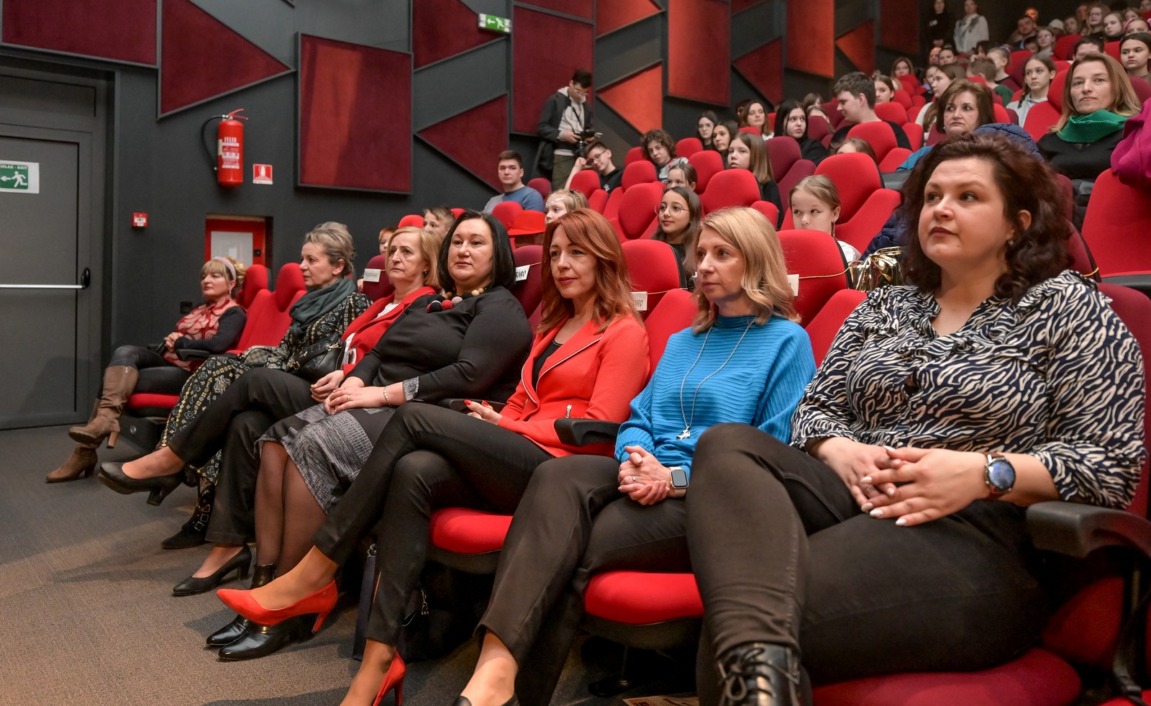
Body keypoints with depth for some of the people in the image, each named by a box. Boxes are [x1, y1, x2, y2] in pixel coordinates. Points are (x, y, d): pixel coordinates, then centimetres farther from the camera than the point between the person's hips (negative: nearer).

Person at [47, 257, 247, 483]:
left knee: (119, 382, -20)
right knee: (125, 353, -20)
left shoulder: (233, 313, -1)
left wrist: (179, 342, -8)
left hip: (190, 373, -7)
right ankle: (106, 419, -28)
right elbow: (171, 342, 21)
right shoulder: (198, 310, 26)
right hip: (165, 362, 7)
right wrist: (169, 340, -4)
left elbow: (219, 345, -21)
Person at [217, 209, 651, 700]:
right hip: (510, 465, 7)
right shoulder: (553, 326, 26)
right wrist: (496, 421, -3)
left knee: (415, 418, -21)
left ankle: (314, 574, -15)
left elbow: (599, 428, -7)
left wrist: (507, 428, -5)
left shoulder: (623, 331, 2)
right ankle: (379, 654, -28)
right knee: (413, 472, -25)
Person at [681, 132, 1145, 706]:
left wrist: (986, 472, -16)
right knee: (727, 446, -29)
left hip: (976, 532, -6)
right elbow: (817, 408, 17)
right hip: (854, 501, 6)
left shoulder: (1067, 306, 7)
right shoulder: (883, 307, 21)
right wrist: (844, 452, -6)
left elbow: (1113, 463, 0)